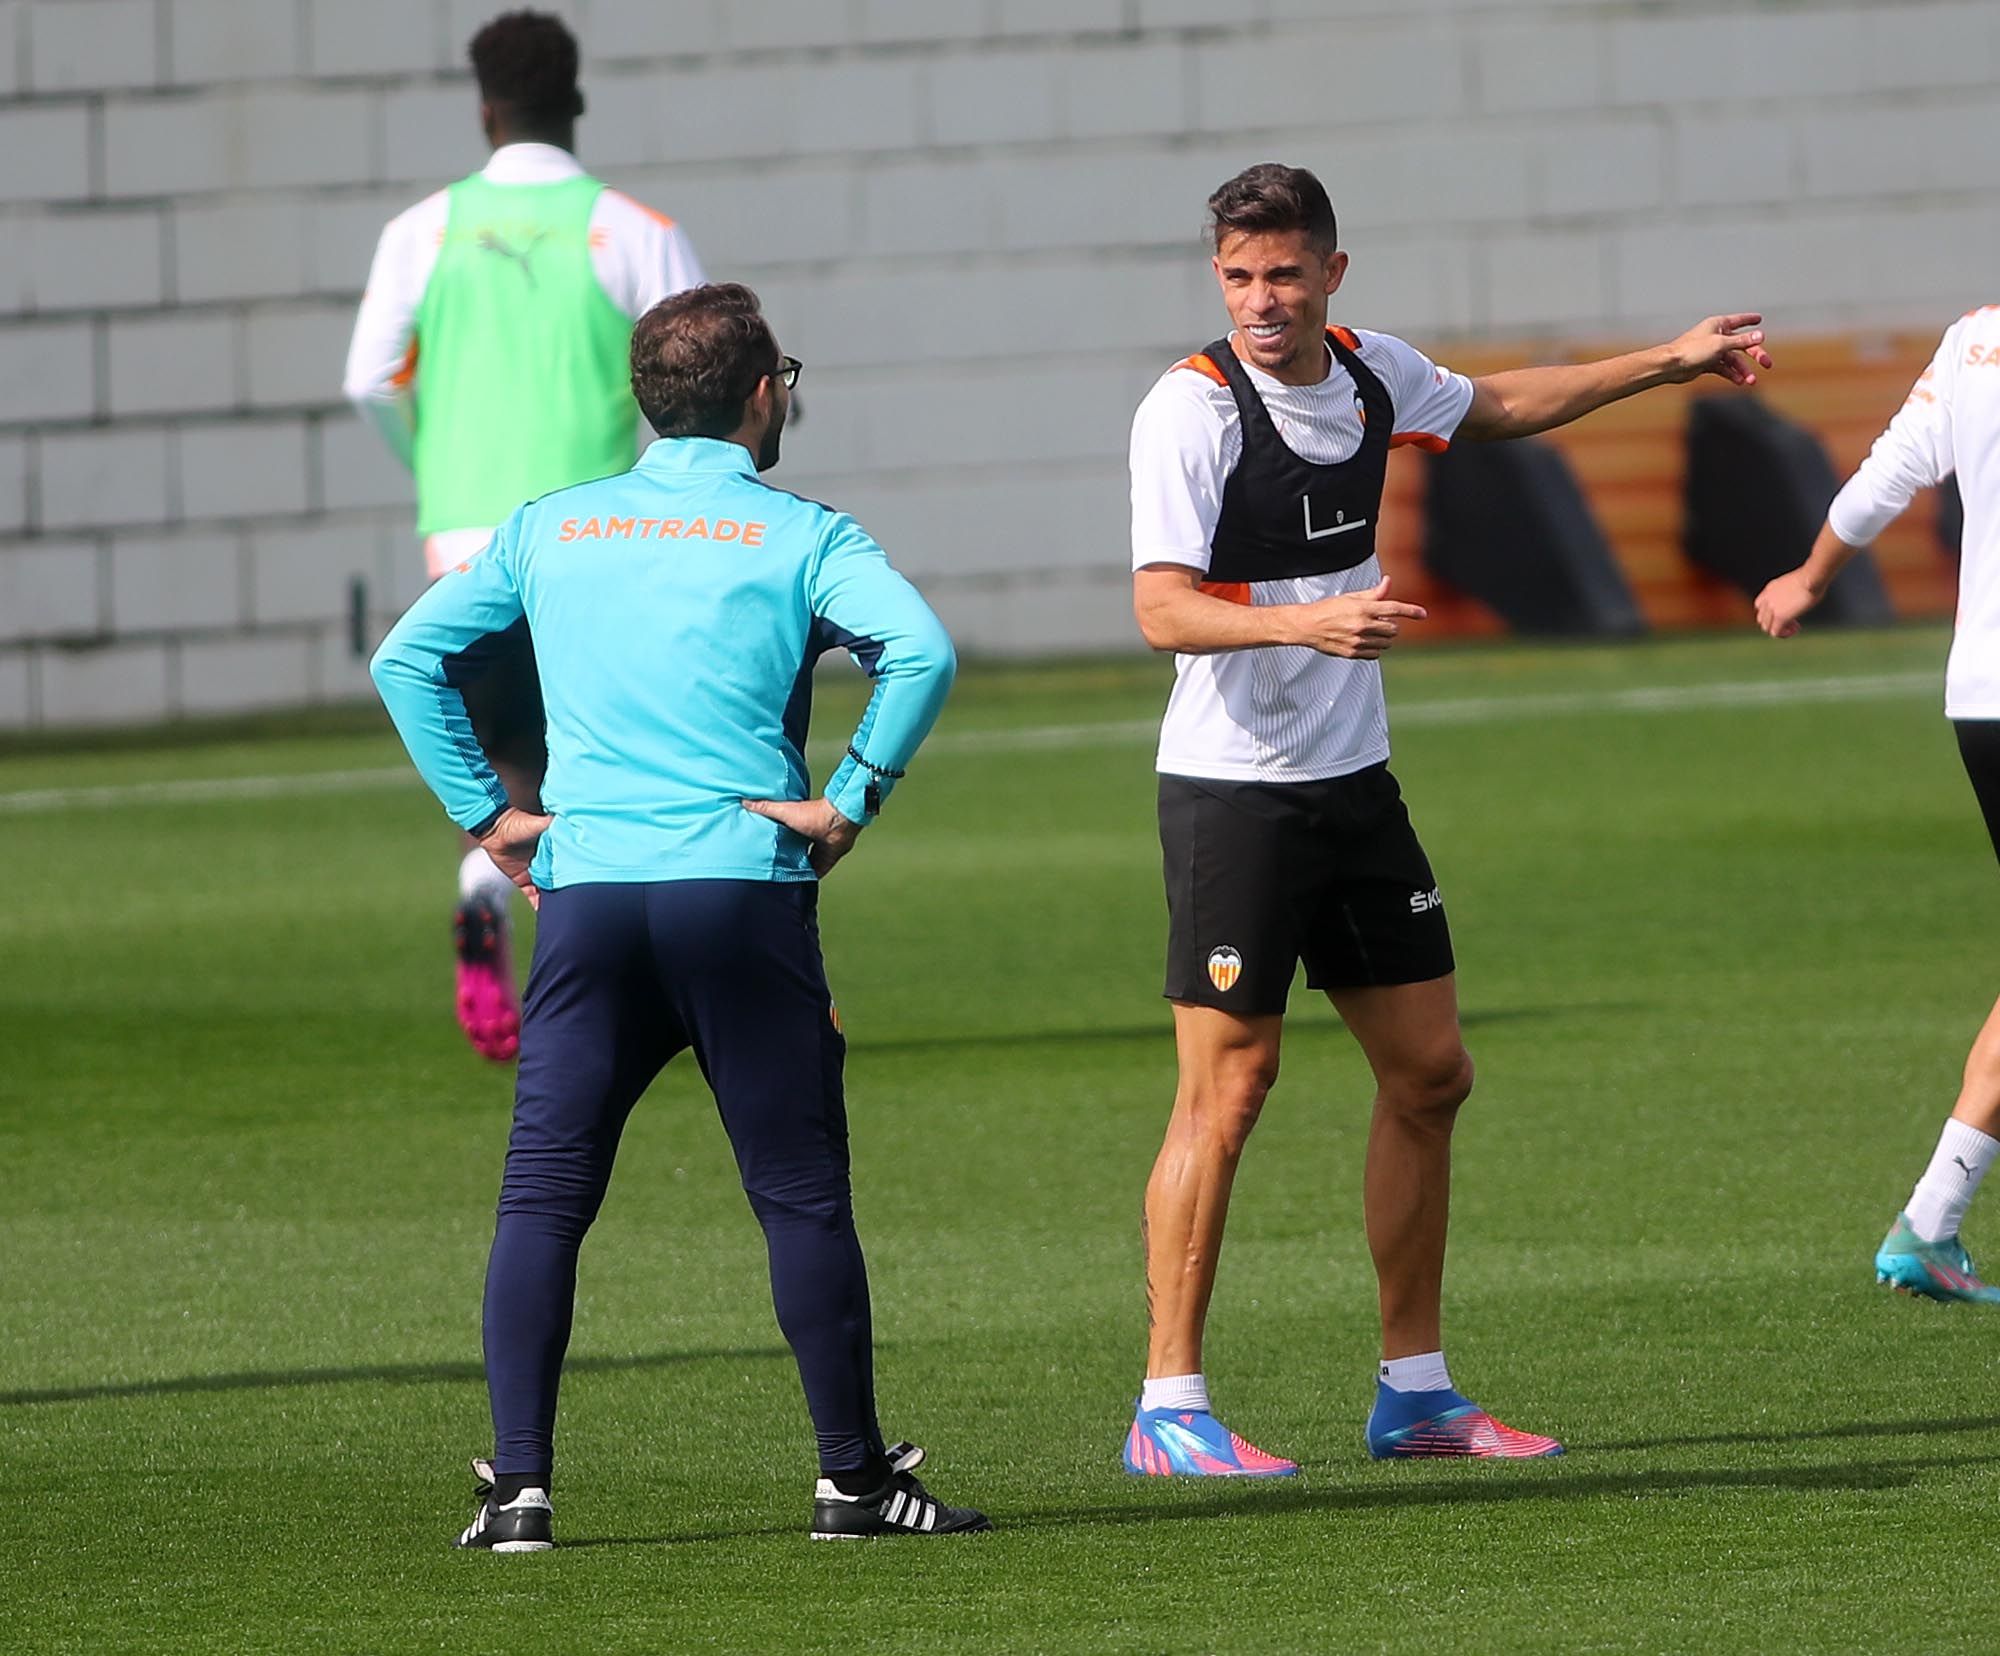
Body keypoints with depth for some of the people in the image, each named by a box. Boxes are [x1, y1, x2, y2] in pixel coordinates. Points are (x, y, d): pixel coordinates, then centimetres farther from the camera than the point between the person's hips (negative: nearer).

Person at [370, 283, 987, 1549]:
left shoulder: (552, 529, 13)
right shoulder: (798, 537, 2)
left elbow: (407, 658, 14)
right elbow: (921, 649, -15)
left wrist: (485, 809, 15)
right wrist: (852, 799, -6)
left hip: (585, 892, 3)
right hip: (743, 885, -3)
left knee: (543, 1198, 4)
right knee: (802, 1195, 4)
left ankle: (518, 1487, -4)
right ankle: (854, 1477, 7)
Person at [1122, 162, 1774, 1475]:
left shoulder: (1369, 373, 5)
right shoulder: (1192, 407, -15)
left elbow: (1501, 405, 27)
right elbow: (1163, 609, -24)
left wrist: (1672, 362, 32)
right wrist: (1306, 622, -39)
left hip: (1354, 779, 7)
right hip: (1233, 788, -7)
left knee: (1430, 1071, 9)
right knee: (1228, 1087, -9)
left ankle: (1415, 1392, 19)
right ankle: (1170, 1409, -4)